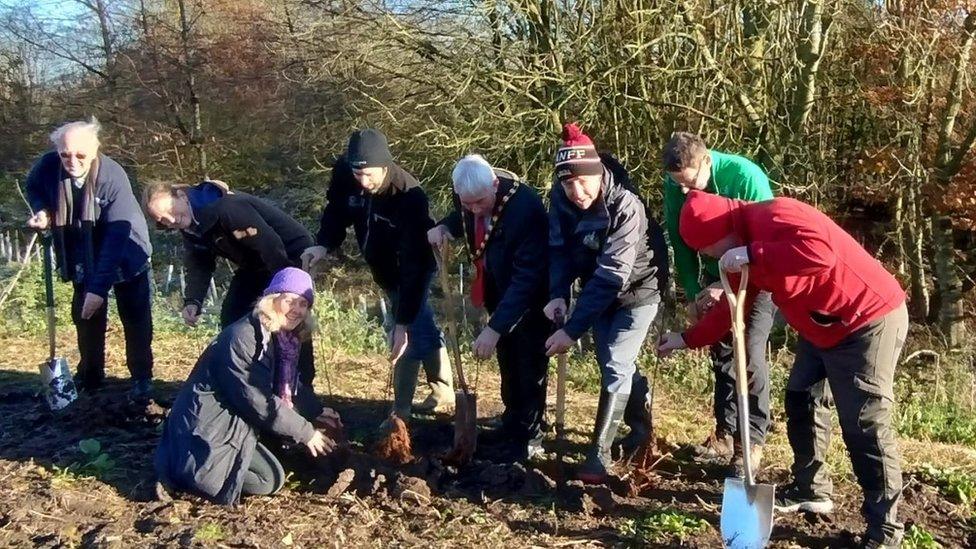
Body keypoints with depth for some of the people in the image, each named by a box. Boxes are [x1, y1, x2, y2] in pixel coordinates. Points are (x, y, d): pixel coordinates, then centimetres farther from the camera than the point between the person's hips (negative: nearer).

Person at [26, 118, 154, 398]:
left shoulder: (113, 177, -33)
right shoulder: (48, 166, -21)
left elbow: (116, 237, -35)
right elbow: (33, 188, 5)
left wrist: (100, 287, -41)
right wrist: (41, 211, -18)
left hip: (125, 255, -4)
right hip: (83, 257, 4)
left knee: (135, 318, 2)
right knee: (85, 316, 13)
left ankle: (142, 377, 15)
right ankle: (90, 375, 29)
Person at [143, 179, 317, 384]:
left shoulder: (226, 208, -32)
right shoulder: (190, 227, -3)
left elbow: (270, 245, -33)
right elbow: (199, 267, -1)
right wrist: (192, 302, -19)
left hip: (291, 254, -9)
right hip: (255, 264, 9)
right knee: (231, 313, 3)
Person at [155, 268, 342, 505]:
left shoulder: (284, 338, 4)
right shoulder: (241, 338, -24)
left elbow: (293, 385, 13)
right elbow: (258, 401, -24)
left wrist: (317, 412, -5)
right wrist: (305, 432, -19)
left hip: (238, 419, 10)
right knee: (269, 481, -15)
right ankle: (195, 471, -1)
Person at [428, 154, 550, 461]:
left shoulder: (525, 208, -36)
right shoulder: (469, 195, -15)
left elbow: (527, 277, -38)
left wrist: (494, 329, -44)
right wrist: (444, 227, -15)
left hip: (532, 296, -7)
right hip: (499, 291, 7)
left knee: (530, 366, 2)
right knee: (507, 361, 19)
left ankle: (530, 436, 17)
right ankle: (512, 422, 36)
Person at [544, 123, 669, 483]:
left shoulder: (626, 207, -35)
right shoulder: (560, 198, -17)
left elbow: (611, 277, -37)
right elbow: (559, 249, -11)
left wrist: (572, 330, -41)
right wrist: (558, 294, -31)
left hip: (636, 292, -6)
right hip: (599, 291, 6)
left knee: (615, 366, -11)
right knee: (612, 362, 14)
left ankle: (600, 453, -1)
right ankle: (641, 425, 37)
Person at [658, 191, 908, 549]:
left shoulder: (773, 217, -24)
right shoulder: (744, 241, 7)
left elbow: (819, 251, -44)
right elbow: (733, 307, 16)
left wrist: (752, 255, -38)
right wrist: (688, 339, 15)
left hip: (869, 321, -10)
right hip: (823, 327, 11)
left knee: (864, 423, -7)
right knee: (801, 400, 17)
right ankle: (811, 490, 33)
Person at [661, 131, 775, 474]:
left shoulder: (746, 177, -28)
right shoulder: (675, 185, -14)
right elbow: (680, 242, -4)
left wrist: (727, 287, -25)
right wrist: (692, 293, -9)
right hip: (716, 278, 5)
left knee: (750, 355, -13)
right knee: (721, 354, 9)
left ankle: (753, 440, 0)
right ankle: (726, 433, 21)